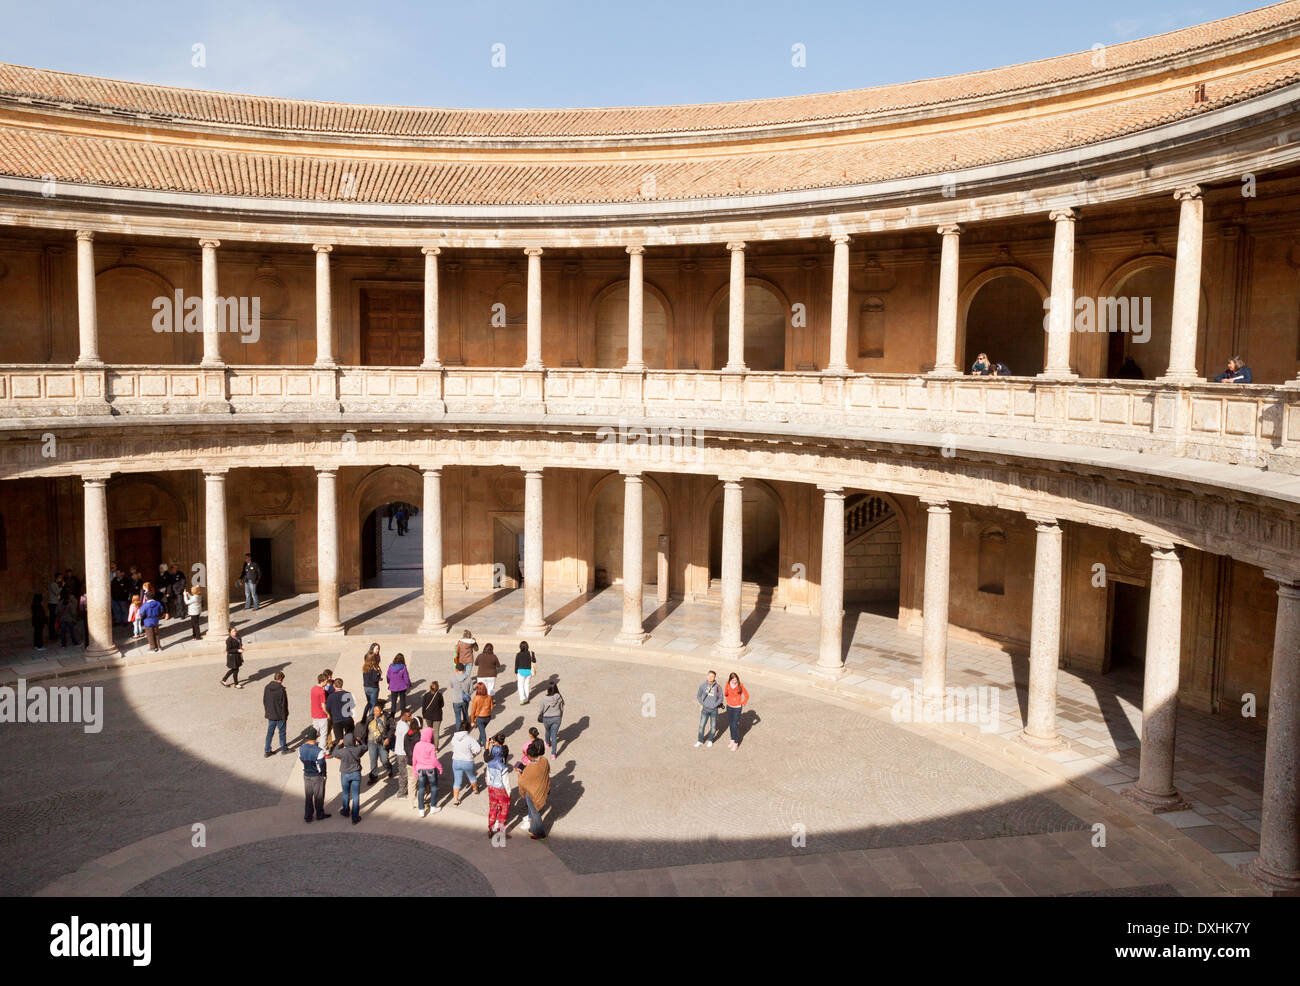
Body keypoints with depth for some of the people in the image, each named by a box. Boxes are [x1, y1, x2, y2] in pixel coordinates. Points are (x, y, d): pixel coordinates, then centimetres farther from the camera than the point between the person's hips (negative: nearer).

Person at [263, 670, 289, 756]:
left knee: (269, 732, 14)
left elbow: (264, 701, 6)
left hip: (270, 715, 5)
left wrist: (267, 711, 18)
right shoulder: (282, 690, -22)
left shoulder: (267, 687, -4)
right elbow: (284, 704, -17)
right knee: (282, 732, 13)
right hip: (280, 716, -5)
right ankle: (284, 749, 26)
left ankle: (267, 751, 18)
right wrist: (285, 715, -6)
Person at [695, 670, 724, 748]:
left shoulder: (718, 687, -12)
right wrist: (702, 704, -7)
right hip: (705, 709, 0)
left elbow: (720, 698, -3)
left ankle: (710, 740, 31)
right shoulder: (702, 686, -9)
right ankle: (700, 740, 19)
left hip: (714, 710, 0)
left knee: (713, 726, 11)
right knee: (702, 725, 1)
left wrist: (715, 705, -13)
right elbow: (698, 696, 4)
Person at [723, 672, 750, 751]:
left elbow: (747, 696, -7)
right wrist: (728, 701, 2)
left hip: (737, 708, -4)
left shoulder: (740, 686, -19)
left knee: (735, 725, -5)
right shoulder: (728, 684, -8)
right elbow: (725, 694, 9)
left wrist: (743, 705, -6)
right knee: (730, 724, 14)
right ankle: (732, 740, 31)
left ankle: (736, 744, 5)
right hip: (729, 707, 4)